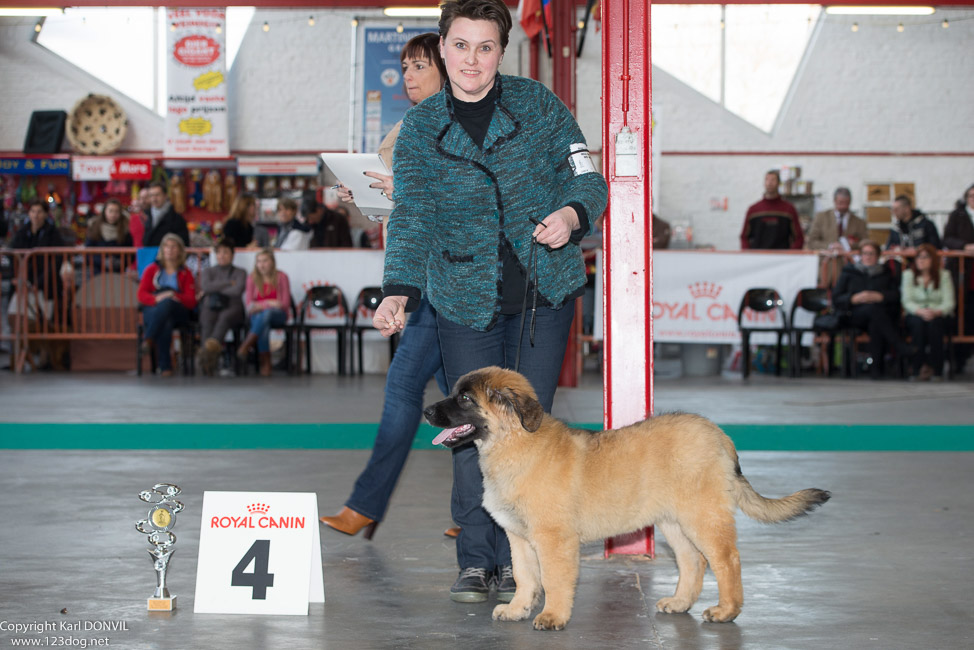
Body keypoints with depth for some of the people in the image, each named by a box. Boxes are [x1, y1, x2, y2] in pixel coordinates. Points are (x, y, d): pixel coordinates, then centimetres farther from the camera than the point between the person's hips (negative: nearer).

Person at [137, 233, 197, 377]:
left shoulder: (186, 274, 19)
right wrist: (157, 298, -17)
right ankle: (165, 367, -45)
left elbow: (192, 302, 6)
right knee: (165, 324, -39)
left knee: (167, 303, -39)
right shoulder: (152, 269, 20)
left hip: (179, 312, 0)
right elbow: (142, 295, 7)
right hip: (153, 309, 0)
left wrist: (174, 296, -15)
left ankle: (148, 339, -47)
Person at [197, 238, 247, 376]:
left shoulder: (240, 272, 17)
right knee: (207, 322, -36)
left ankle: (211, 346, -67)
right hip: (211, 308, 1)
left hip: (232, 308, -1)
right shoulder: (208, 272, 23)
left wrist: (215, 289, 3)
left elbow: (237, 291, -4)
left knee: (224, 317, -39)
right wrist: (229, 283, 0)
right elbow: (205, 287, 0)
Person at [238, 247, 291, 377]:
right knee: (264, 326, -37)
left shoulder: (281, 277, 1)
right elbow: (250, 305, 2)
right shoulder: (252, 278, 6)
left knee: (266, 313, -38)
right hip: (257, 315, 1)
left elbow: (285, 303, -3)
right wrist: (269, 303, -13)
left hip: (277, 315, -1)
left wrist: (261, 306, -12)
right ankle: (265, 362, -40)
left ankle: (246, 345, -44)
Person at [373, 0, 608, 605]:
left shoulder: (539, 106, 1)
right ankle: (477, 560, 9)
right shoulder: (419, 129, 2)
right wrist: (399, 293, -23)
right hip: (465, 300, 0)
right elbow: (413, 217, -8)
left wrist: (569, 215, -21)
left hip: (544, 293, 0)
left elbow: (588, 180, 2)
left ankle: (517, 560, 10)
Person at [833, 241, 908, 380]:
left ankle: (876, 368, -40)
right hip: (856, 315, -1)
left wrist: (878, 296, -11)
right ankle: (899, 347, -45)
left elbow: (897, 295, 6)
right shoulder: (849, 272, 21)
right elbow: (836, 299, 10)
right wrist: (854, 298, -8)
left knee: (875, 325, -38)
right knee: (874, 309, -38)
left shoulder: (885, 273, 24)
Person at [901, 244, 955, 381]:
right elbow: (907, 301, -4)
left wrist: (935, 312, -25)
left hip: (939, 315, 0)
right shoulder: (908, 274, 7)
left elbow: (949, 303, -4)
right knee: (918, 322, -35)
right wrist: (921, 311, -24)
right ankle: (919, 367, -33)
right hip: (915, 315, 0)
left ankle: (936, 368, -31)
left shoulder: (944, 275, 5)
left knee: (934, 323, -35)